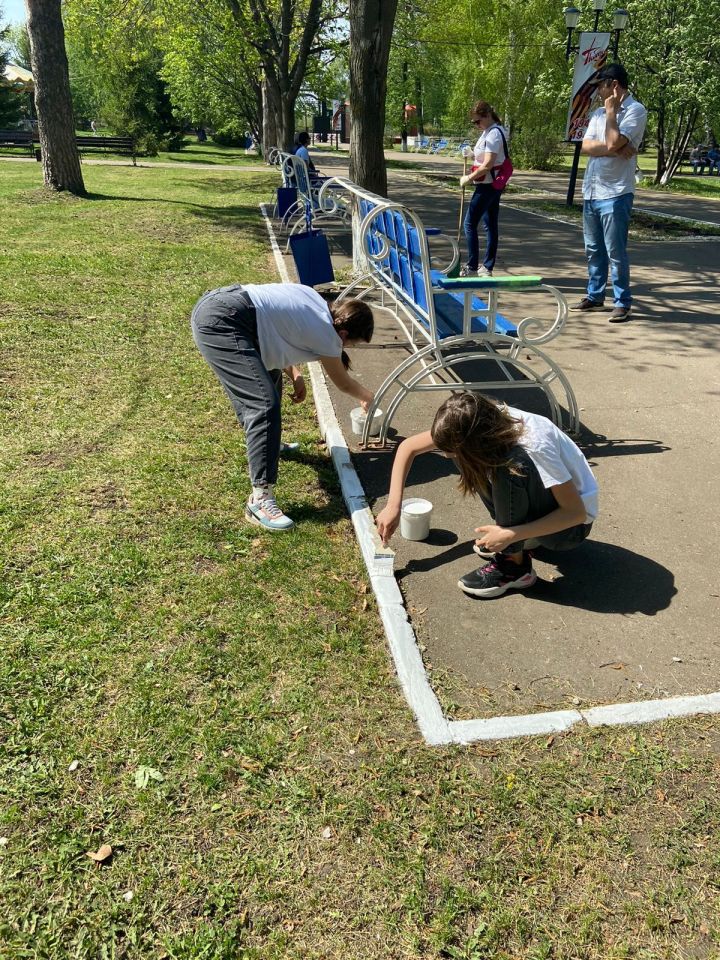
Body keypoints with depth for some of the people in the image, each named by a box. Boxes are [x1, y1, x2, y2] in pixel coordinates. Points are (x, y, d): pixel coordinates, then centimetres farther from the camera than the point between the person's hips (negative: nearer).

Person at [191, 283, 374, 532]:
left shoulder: (314, 301, 18)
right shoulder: (326, 335, -1)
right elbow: (343, 383, 16)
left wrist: (295, 375, 19)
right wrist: (367, 399, 36)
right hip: (221, 322, -10)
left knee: (269, 374, 27)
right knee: (265, 404, -16)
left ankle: (264, 442, 47)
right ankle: (260, 499, -18)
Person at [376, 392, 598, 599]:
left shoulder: (535, 446, -34)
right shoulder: (484, 423, -17)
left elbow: (577, 512, -28)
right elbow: (408, 447, -8)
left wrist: (511, 535, -32)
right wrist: (393, 505, -14)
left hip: (571, 524, -6)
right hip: (539, 501, 6)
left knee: (511, 464, -33)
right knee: (464, 455, -10)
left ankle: (515, 566, -16)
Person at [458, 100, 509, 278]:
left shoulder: (493, 134, -17)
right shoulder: (490, 131, 13)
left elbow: (487, 165, -22)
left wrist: (468, 178, -13)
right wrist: (473, 152, 6)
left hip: (488, 185, -10)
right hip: (493, 184, 10)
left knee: (469, 224, -6)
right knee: (490, 225, 10)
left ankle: (472, 267, -3)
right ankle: (487, 267, 15)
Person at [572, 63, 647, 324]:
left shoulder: (635, 111, -6)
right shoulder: (599, 113, 15)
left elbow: (613, 143, -19)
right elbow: (586, 146, 2)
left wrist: (611, 111, -7)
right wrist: (616, 150, -11)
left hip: (615, 193, -7)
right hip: (591, 191, 8)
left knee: (615, 252, -6)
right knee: (593, 250, 14)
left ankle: (622, 302, 2)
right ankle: (594, 296, 24)